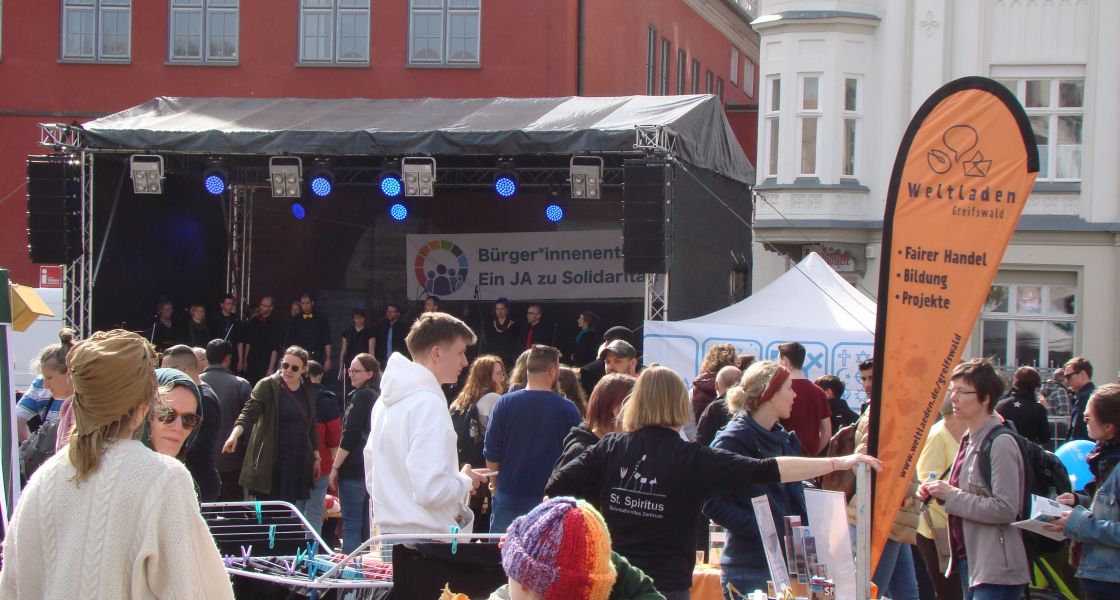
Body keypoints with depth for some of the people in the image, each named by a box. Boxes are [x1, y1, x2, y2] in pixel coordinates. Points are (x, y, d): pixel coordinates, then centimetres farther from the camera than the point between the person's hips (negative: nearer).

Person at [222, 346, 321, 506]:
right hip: (271, 462, -5)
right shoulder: (267, 386, -6)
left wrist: (316, 457, 18)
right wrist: (235, 434, -35)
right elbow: (249, 412, -17)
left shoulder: (308, 391, 12)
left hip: (298, 462, 5)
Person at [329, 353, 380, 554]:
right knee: (367, 524, 10)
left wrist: (335, 467, -10)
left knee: (351, 524, -8)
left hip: (354, 469, -8)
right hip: (374, 468, 8)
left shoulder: (361, 396, -10)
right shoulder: (378, 397, 15)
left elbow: (350, 436, -14)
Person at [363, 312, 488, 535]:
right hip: (428, 539, -9)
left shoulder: (386, 400, 12)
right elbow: (430, 490, -25)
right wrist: (466, 481, -6)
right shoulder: (428, 403, -16)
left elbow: (372, 481, 18)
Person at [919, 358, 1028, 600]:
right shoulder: (970, 440, 12)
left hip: (995, 571, -9)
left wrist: (951, 496, -18)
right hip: (969, 561, 10)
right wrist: (938, 493, 6)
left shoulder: (1000, 444, -16)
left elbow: (1005, 509, -23)